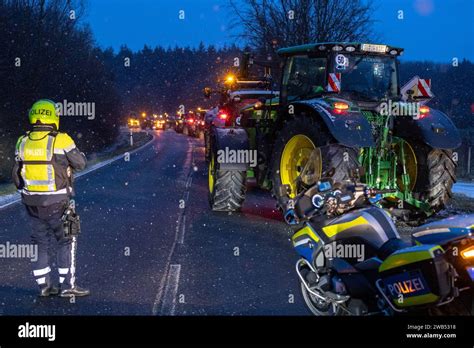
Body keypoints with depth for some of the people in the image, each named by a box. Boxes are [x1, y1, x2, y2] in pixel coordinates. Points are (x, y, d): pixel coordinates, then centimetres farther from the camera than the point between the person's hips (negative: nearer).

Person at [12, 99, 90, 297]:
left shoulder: (23, 142, 1)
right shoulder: (61, 140, -14)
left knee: (40, 242, 15)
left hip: (32, 202, 5)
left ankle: (44, 285, 20)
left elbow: (17, 175, 7)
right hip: (57, 203, -5)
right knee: (66, 242, 6)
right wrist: (76, 151, 16)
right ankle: (67, 286, 7)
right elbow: (80, 163, -4)